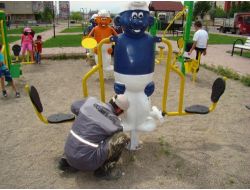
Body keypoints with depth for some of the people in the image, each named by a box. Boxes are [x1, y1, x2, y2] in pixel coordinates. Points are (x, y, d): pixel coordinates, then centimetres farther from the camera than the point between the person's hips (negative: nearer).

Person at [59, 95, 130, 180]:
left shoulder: (91, 101, 1)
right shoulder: (115, 124, -9)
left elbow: (74, 107, 22)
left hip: (70, 153, 6)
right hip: (86, 161, -6)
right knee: (122, 138, -10)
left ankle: (67, 161, 21)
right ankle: (104, 169, 5)